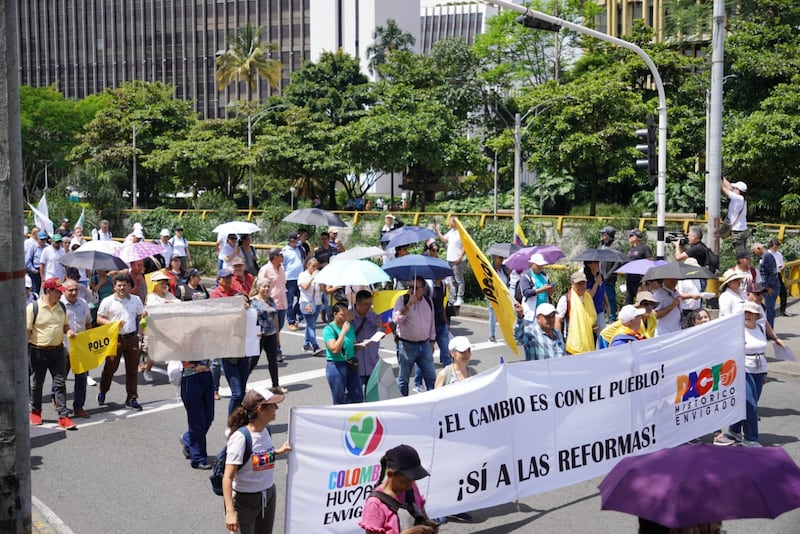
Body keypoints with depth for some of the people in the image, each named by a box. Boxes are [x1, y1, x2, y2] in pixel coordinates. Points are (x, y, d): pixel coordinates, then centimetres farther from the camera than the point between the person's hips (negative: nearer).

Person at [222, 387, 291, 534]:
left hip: (268, 496, 7)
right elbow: (227, 478, -28)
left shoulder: (265, 431, -3)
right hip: (244, 501, -7)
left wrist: (278, 451, 7)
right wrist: (230, 511, -34)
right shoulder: (241, 437, -25)